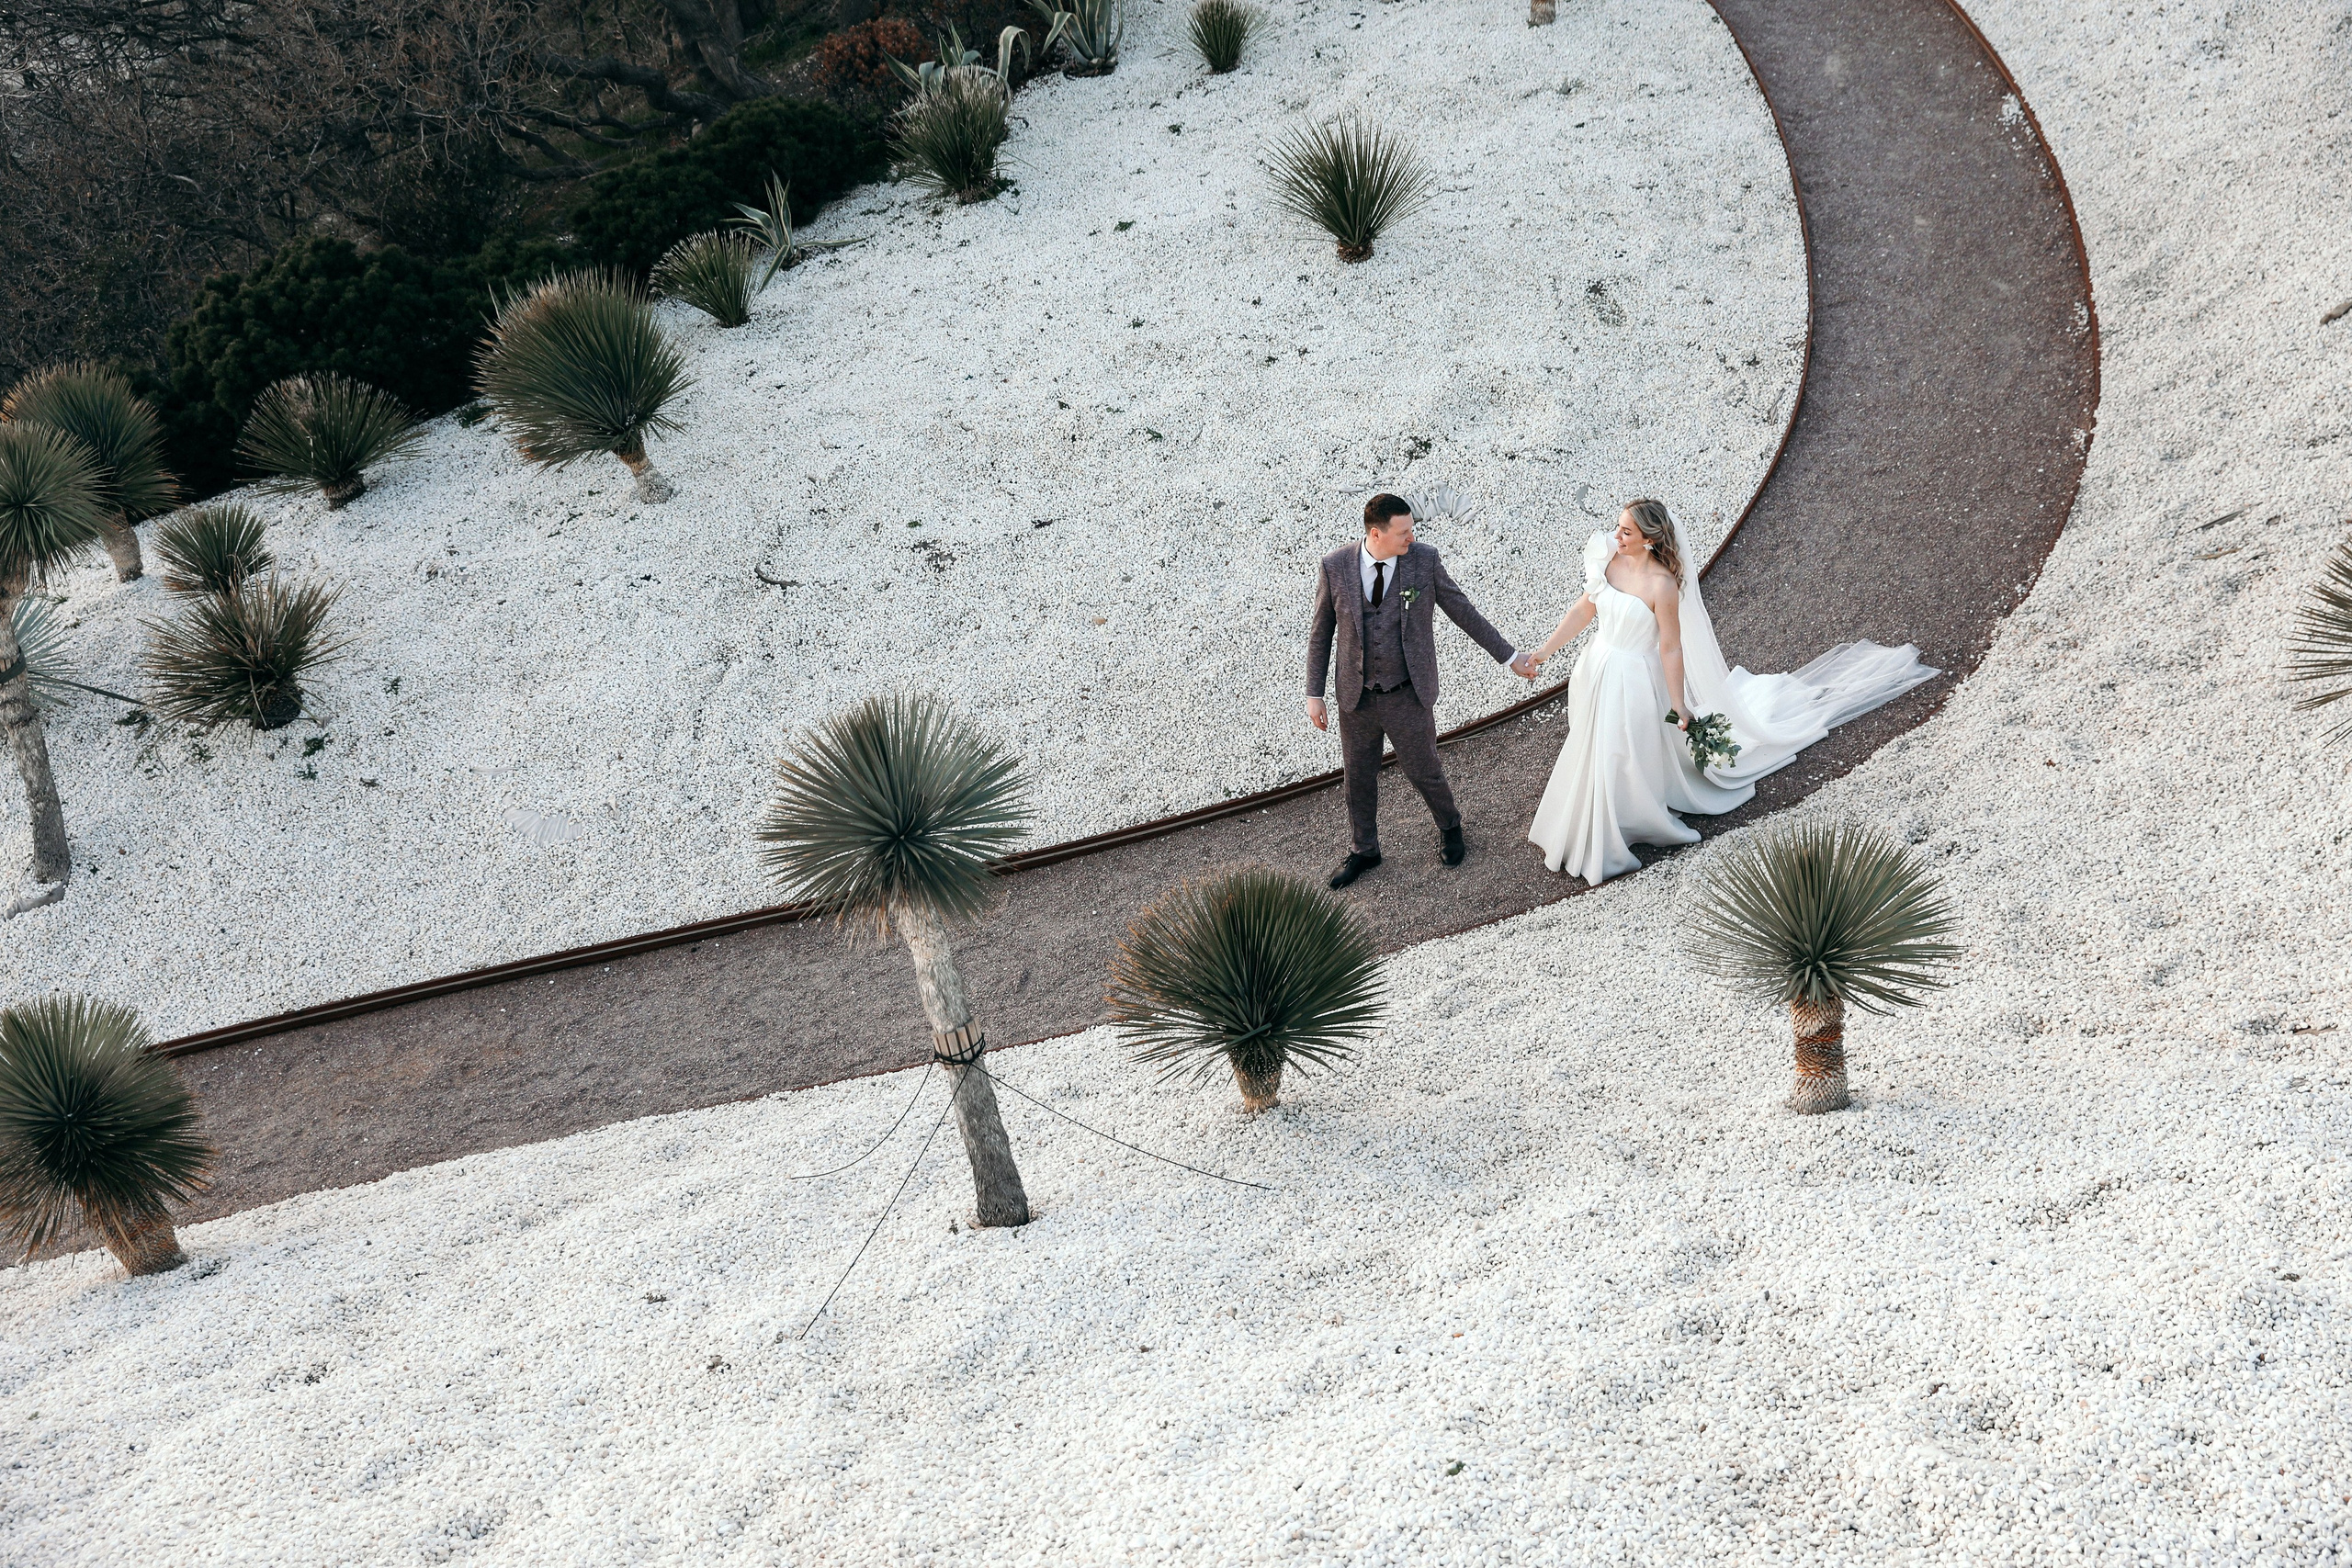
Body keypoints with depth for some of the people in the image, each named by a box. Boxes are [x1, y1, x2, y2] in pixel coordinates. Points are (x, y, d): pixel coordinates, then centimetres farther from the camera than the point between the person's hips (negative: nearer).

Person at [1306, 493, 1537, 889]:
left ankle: (1449, 827, 45)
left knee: (1423, 770, 13)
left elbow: (1461, 610, -2)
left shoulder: (1424, 560, -13)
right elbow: (1321, 632, -2)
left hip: (1409, 697, -1)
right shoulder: (1334, 568, -13)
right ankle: (1363, 850, 40)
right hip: (1357, 697, 1)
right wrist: (1314, 694, -1)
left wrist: (1509, 656, 2)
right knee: (1359, 777, 16)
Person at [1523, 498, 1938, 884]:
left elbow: (1671, 650, -20)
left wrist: (1680, 709, -14)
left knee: (1621, 759, 8)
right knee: (1592, 752, 25)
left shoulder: (1662, 585, -27)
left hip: (1632, 682, -7)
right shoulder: (1609, 559, -9)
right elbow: (1585, 608, 4)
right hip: (1596, 671, 7)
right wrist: (1542, 652, 6)